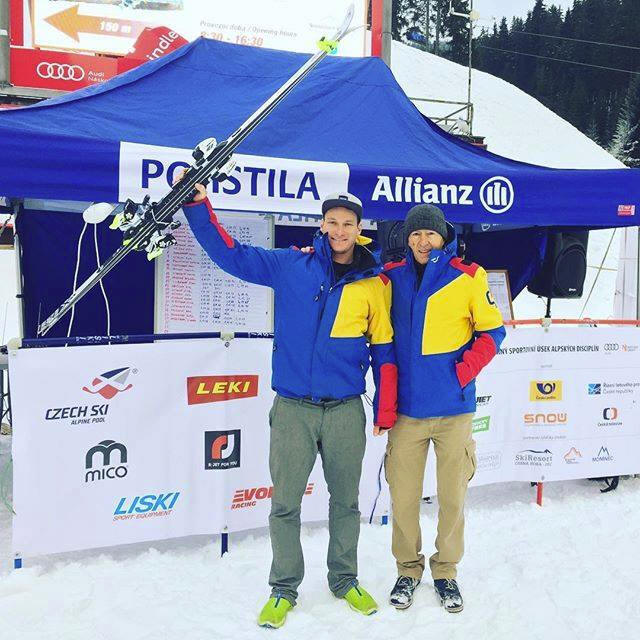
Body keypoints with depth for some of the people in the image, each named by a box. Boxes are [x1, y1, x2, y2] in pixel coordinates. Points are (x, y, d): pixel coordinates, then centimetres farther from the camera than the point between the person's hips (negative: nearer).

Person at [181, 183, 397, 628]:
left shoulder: (375, 282, 2)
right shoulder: (290, 266, 1)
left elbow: (384, 348, 5)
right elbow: (230, 253, 2)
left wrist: (386, 411, 2)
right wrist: (198, 204, -7)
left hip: (345, 411, 1)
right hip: (292, 408, 0)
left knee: (345, 501, 14)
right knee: (285, 503, 7)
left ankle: (345, 579, 35)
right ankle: (284, 588, 26)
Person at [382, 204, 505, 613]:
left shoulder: (468, 277, -3)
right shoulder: (393, 277, 3)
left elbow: (492, 330, 1)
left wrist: (467, 369, -10)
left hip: (454, 408, -1)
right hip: (406, 407, 2)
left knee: (453, 495, 10)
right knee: (403, 495, 7)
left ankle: (446, 571, 30)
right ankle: (408, 568, 29)